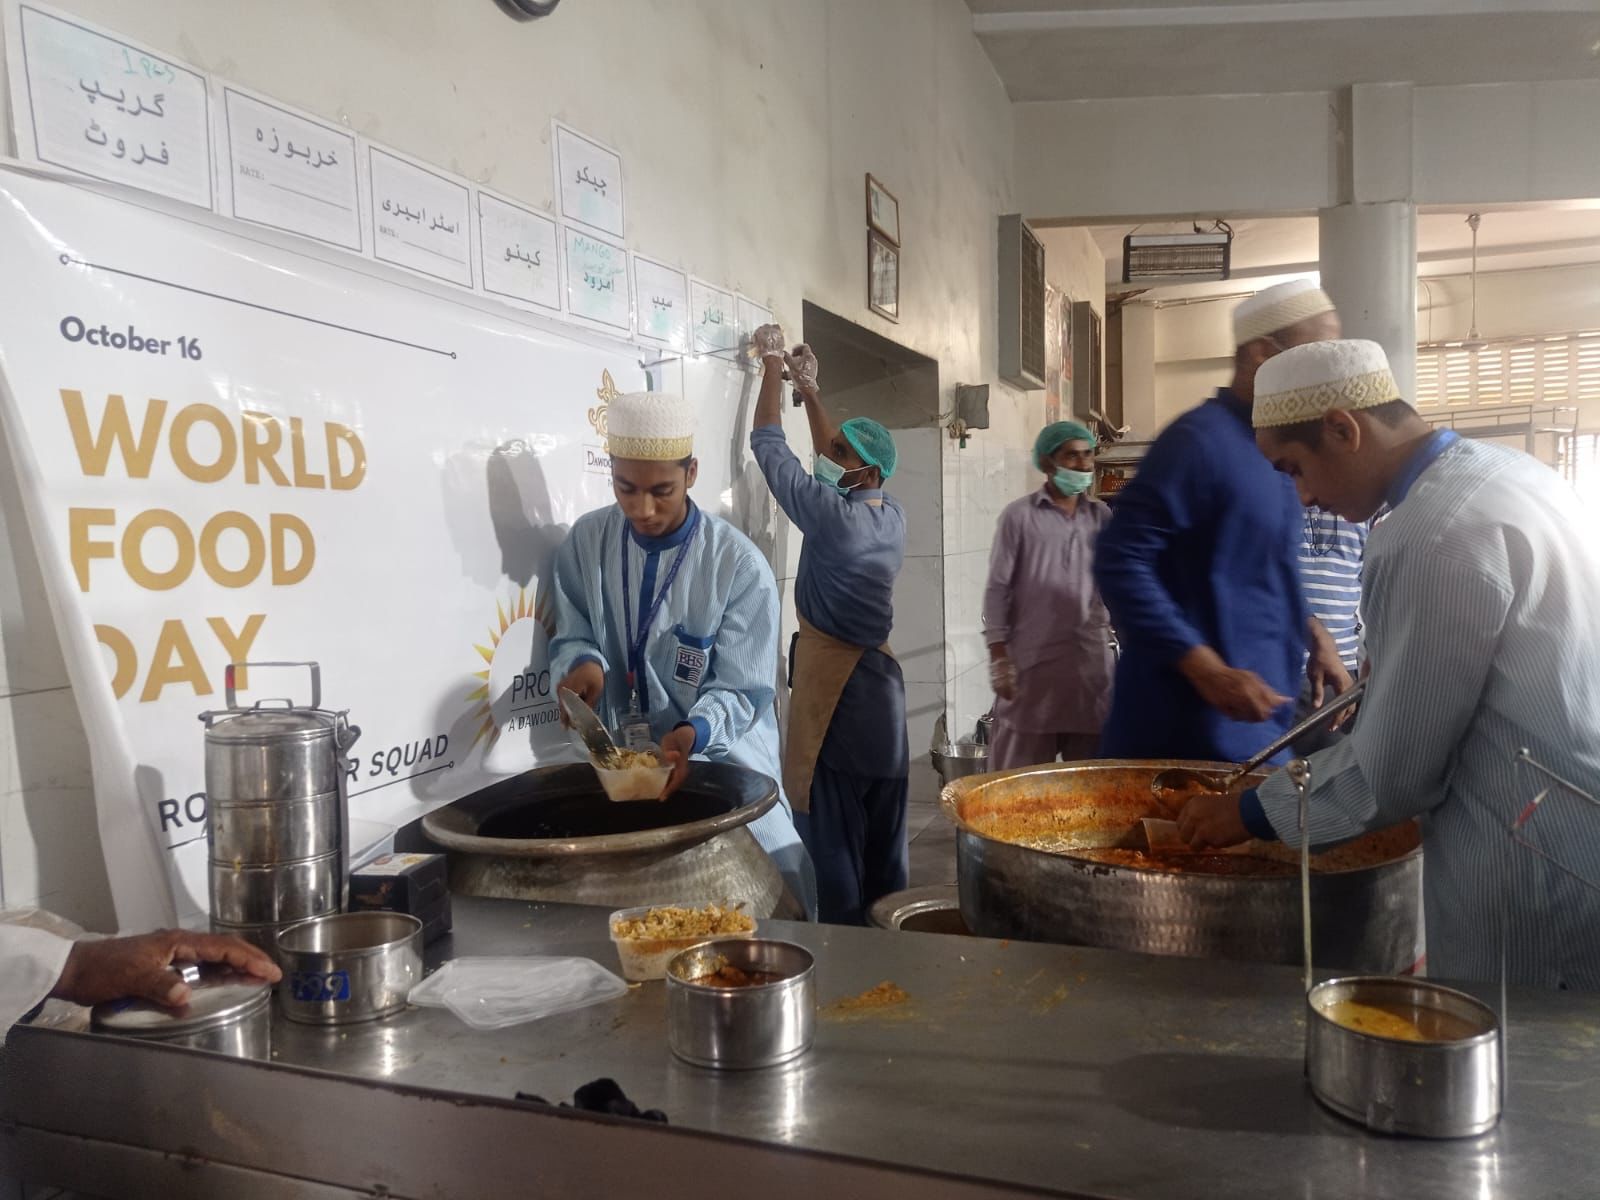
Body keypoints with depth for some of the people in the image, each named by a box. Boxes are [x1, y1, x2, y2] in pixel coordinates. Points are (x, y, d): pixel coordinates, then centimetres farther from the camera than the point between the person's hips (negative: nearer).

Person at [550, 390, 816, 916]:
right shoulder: (587, 542, -4)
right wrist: (583, 664, -19)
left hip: (721, 760, -2)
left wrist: (692, 734, -34)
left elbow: (739, 690, -14)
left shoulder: (740, 566, -15)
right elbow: (572, 636, 5)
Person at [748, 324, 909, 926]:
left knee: (833, 842, -1)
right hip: (881, 684, 8)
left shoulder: (831, 515, -15)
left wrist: (773, 367, 8)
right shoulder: (891, 516, 6)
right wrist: (808, 389, 29)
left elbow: (768, 446, -4)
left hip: (831, 692, -8)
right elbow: (832, 464, 23)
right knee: (885, 840, 13)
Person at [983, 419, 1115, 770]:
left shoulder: (1103, 517, 11)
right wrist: (998, 658, -7)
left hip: (1091, 662, 4)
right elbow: (998, 589, -2)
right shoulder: (1019, 515, 0)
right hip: (1031, 662, -3)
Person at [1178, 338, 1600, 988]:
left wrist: (1248, 815, -6)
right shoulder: (1504, 469, 6)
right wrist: (1397, 664, 16)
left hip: (1535, 898, -9)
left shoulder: (1435, 536, -24)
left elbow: (1391, 772, -18)